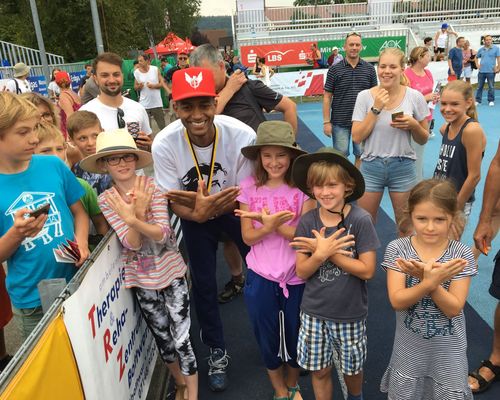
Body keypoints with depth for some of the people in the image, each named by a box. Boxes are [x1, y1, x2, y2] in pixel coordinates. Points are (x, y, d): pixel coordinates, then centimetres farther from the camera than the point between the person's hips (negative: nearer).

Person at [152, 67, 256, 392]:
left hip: (236, 209, 0)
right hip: (195, 216, 1)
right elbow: (176, 202, -18)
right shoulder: (164, 144, -29)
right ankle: (217, 351, 36)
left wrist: (211, 205, -40)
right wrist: (199, 213, -42)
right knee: (204, 284, 10)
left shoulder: (242, 135, -33)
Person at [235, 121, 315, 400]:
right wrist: (268, 226, -26)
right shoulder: (250, 187, -7)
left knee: (296, 336, 19)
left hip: (297, 277, -1)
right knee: (268, 338, 19)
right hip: (261, 278, 1)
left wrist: (271, 222, -25)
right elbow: (248, 237, -7)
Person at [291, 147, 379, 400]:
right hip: (314, 312, 1)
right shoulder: (307, 222, -9)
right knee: (319, 370, 16)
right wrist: (322, 252, -26)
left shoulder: (360, 220, -17)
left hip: (350, 313, -1)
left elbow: (367, 271, -18)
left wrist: (326, 252, -22)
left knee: (352, 368, 21)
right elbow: (302, 272, -7)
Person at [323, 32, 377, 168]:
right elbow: (327, 97, -1)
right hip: (340, 122, -2)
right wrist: (326, 122, -7)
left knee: (361, 155, 10)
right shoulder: (335, 69, -1)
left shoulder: (369, 69, 4)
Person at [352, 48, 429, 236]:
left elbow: (423, 140, 5)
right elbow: (357, 137, -9)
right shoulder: (365, 96, -3)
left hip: (403, 167, 0)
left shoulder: (415, 97, -3)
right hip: (371, 166, 0)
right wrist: (376, 108, -15)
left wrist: (413, 125, -16)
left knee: (405, 226, 14)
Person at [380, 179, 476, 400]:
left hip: (448, 352, 0)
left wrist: (428, 279, -33)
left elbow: (454, 308, -17)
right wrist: (430, 281, -34)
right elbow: (397, 301, -19)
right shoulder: (397, 249, -13)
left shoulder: (462, 254, -13)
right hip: (409, 350, 1)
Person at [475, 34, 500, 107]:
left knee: (491, 87, 2)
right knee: (479, 86, 6)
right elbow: (476, 57, 24)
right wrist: (477, 65, 10)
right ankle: (478, 100, 13)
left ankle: (491, 101, 10)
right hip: (481, 71, 3)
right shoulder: (481, 49, 10)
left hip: (491, 71, -3)